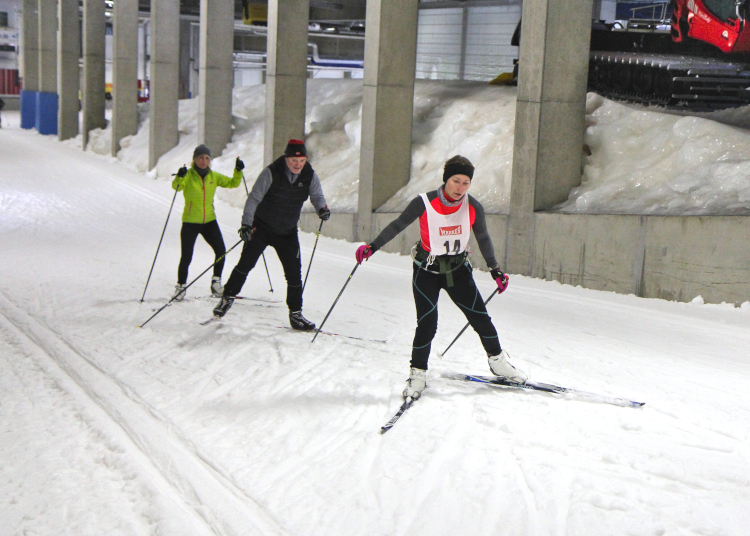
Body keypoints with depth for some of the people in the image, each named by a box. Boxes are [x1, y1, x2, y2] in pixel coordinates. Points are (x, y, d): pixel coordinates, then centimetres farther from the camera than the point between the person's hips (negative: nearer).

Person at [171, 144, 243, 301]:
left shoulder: (214, 176, 4)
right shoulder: (188, 175, -8)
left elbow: (233, 183, 8)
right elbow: (176, 186, -26)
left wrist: (238, 171, -9)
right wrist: (179, 177, -46)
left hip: (209, 221, 3)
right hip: (190, 222, -3)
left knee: (221, 251, -8)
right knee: (186, 257, -4)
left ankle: (216, 282, 10)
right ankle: (181, 286, 15)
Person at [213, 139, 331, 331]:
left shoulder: (310, 176, -7)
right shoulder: (271, 173, -17)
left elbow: (317, 196, 1)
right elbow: (254, 198, -16)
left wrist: (322, 208, -24)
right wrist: (246, 224, -25)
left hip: (287, 233, 3)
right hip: (262, 228, -3)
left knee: (294, 273, -1)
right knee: (245, 264, -6)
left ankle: (295, 314, 10)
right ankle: (228, 297, 13)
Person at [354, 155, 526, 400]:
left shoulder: (473, 208, -9)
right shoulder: (424, 203, -18)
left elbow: (483, 238, 7)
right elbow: (397, 225, -5)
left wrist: (495, 270, 13)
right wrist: (373, 247, -9)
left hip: (458, 269, 3)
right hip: (427, 270, -3)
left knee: (479, 316, 3)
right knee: (427, 323, -11)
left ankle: (498, 361, 24)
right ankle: (417, 374, 5)